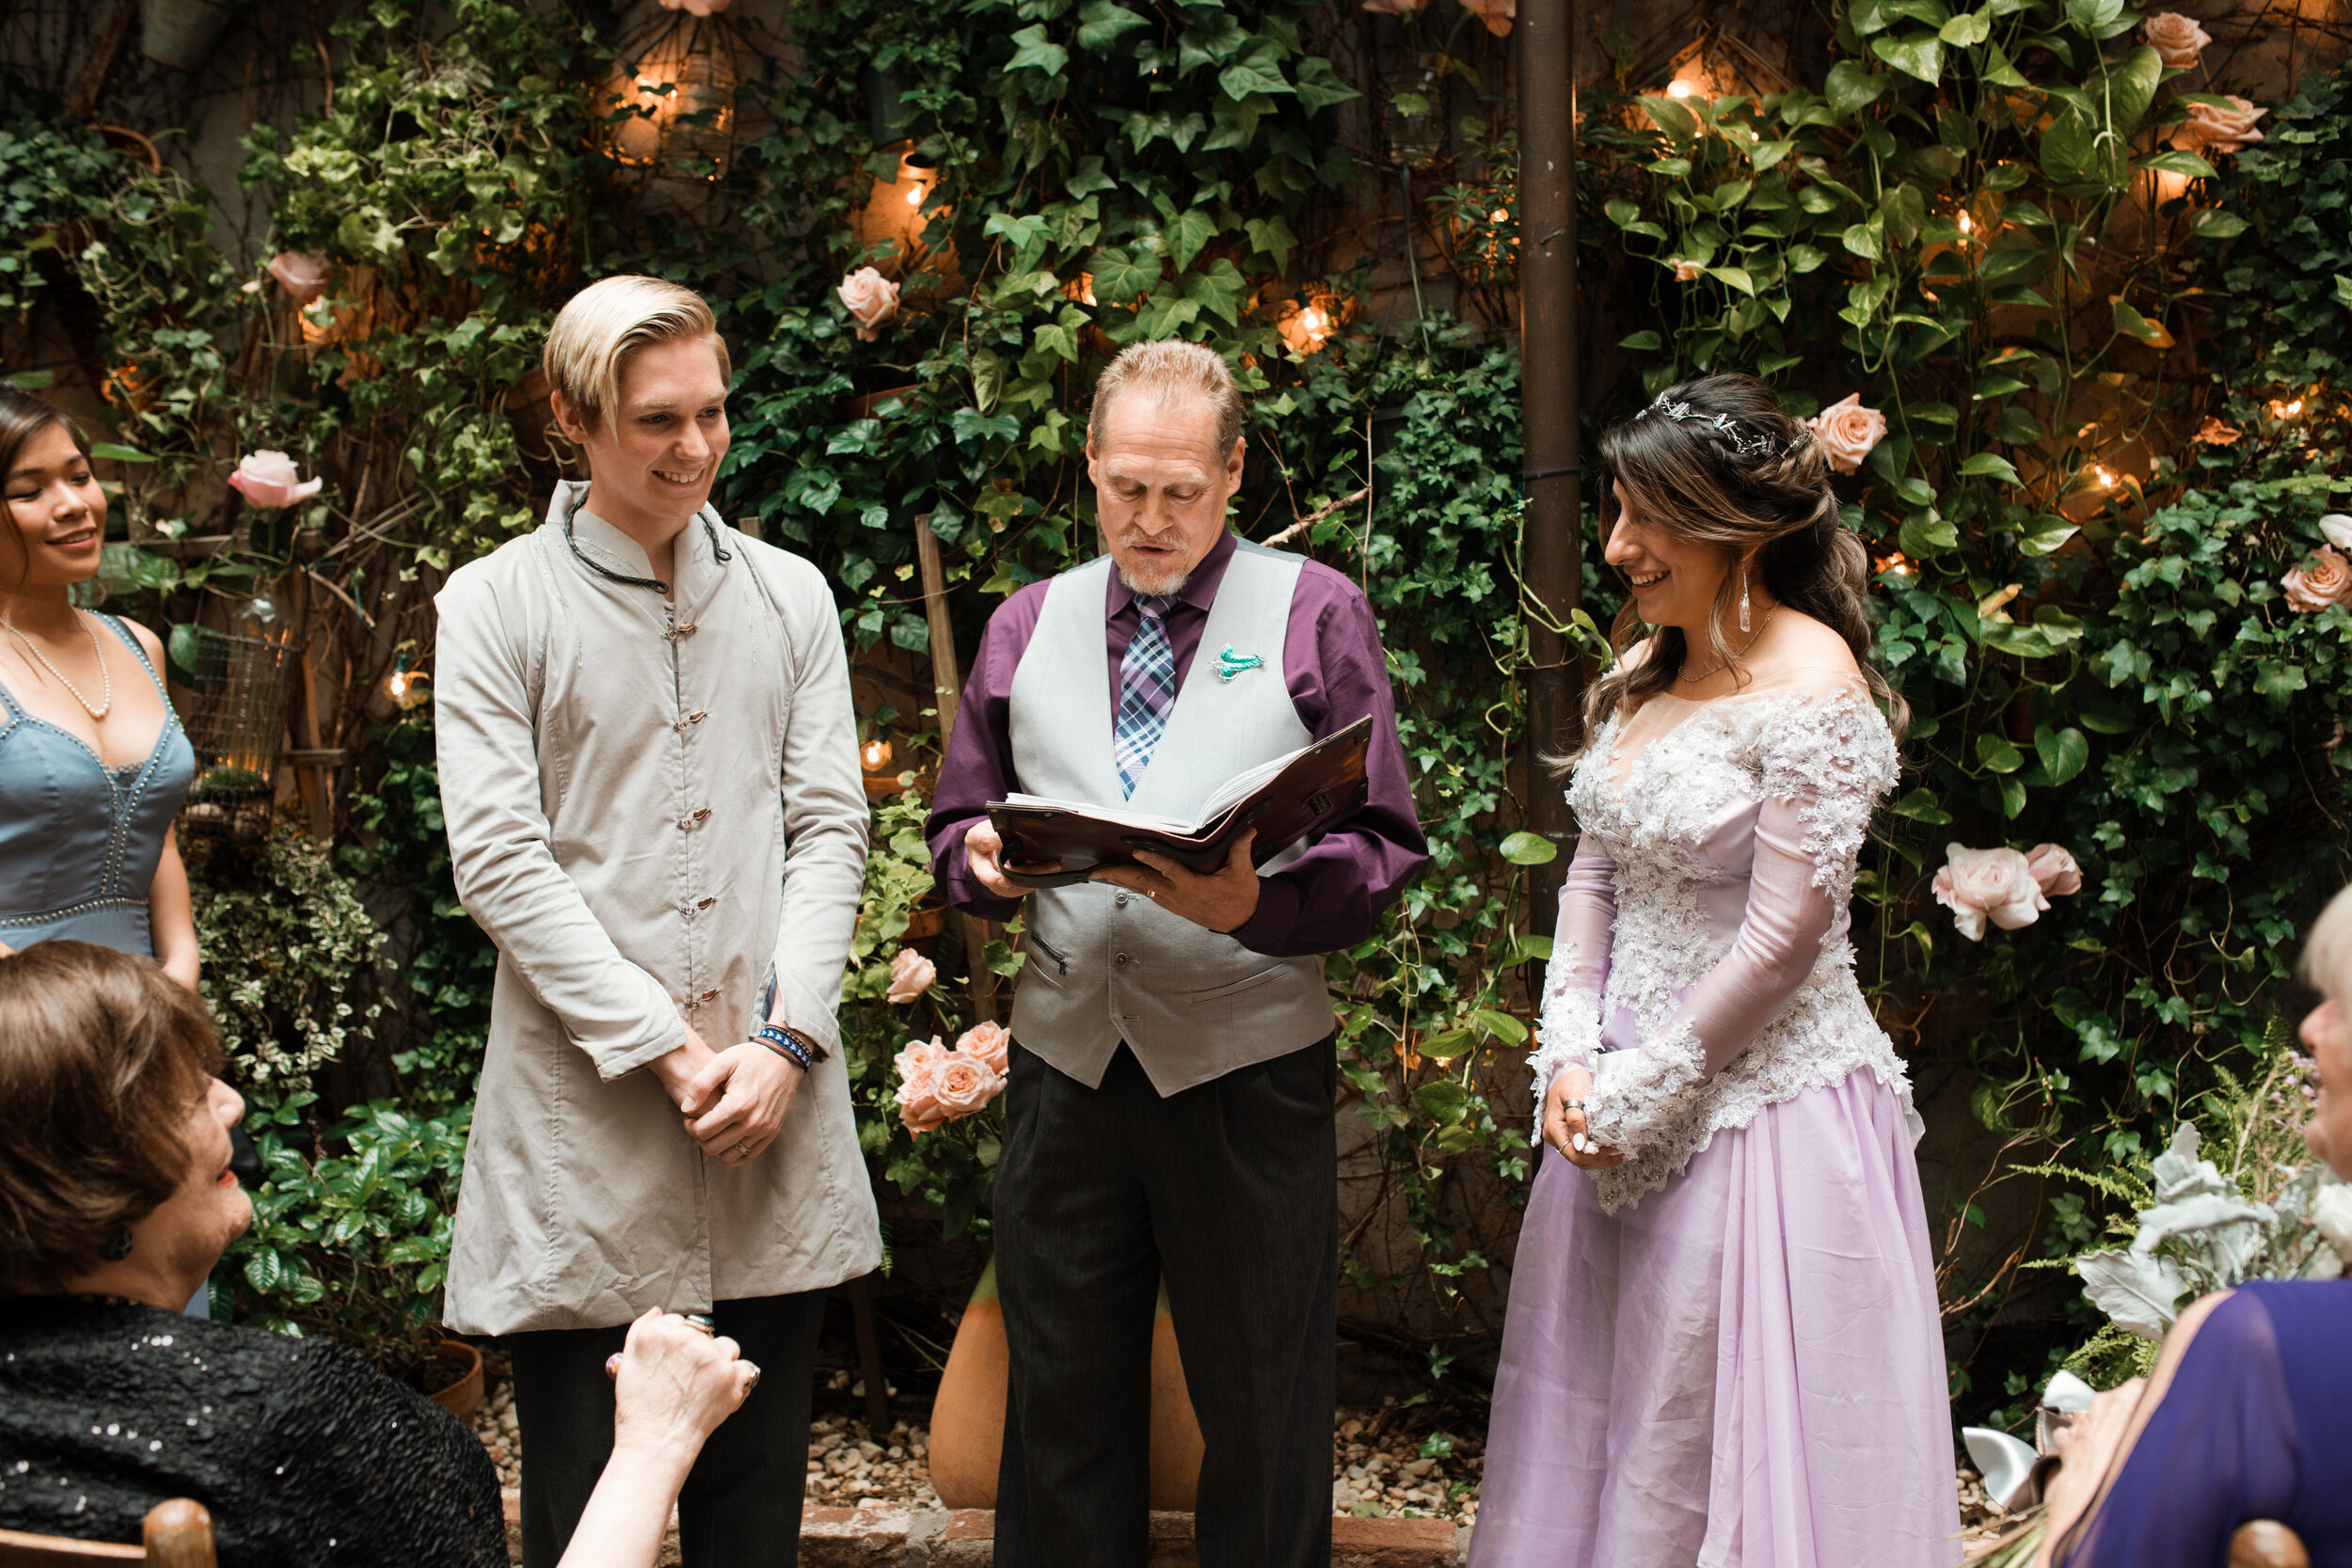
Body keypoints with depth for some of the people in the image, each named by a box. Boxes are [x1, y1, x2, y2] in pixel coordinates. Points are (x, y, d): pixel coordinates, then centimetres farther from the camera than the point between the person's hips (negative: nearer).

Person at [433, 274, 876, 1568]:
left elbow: (829, 829, 7)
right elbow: (500, 864, -6)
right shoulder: (497, 606, 0)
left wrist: (784, 1041, -8)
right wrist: (666, 1051, -12)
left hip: (774, 1114, 3)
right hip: (582, 1127, -3)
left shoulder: (788, 597, 12)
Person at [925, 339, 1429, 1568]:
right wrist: (987, 858, -6)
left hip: (1248, 1064, -3)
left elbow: (1385, 847, -3)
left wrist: (1259, 901, -22)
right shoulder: (1026, 628, 13)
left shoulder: (1314, 614, 2)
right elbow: (957, 827, 18)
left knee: (1262, 1422, 4)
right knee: (1061, 1416, 11)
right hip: (1066, 1062, 3)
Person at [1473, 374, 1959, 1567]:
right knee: (1588, 1416, 15)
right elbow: (1594, 872, 11)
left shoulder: (1811, 690, -16)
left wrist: (1642, 1092, -13)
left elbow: (1779, 939, -17)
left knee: (1713, 1442, 0)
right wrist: (1572, 1055, -2)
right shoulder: (1644, 670, 8)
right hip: (1623, 1103, 8)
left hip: (1760, 1101, -8)